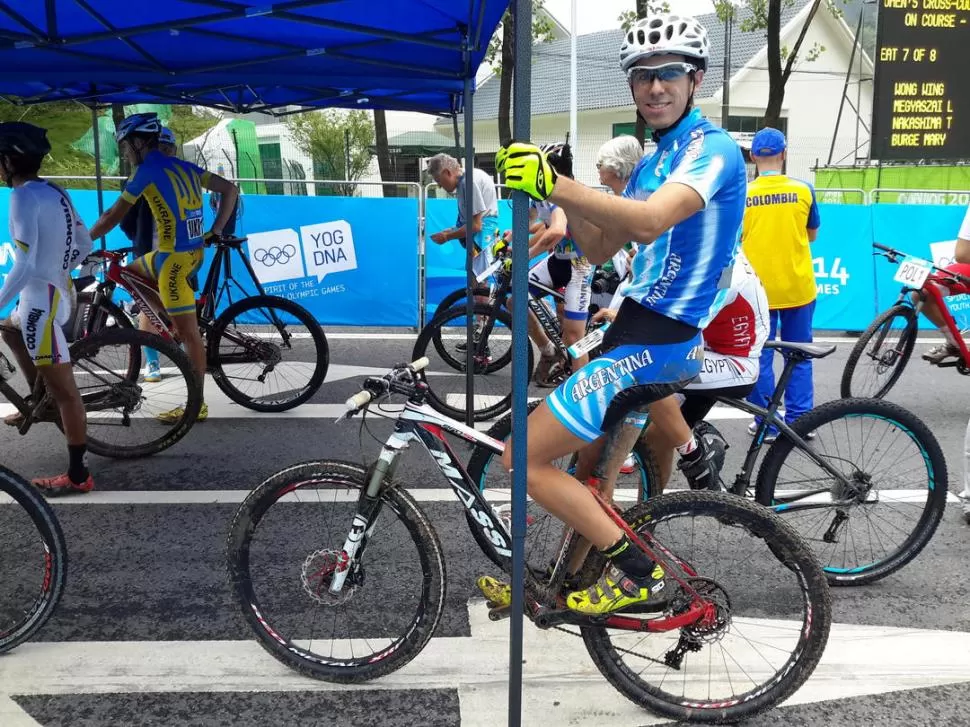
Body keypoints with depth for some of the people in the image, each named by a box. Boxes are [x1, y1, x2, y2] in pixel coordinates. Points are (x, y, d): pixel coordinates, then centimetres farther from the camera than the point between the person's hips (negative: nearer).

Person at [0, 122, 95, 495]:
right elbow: (85, 244, 15)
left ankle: (78, 474, 1)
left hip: (40, 300, -10)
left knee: (63, 389, -5)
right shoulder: (56, 192, 8)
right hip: (59, 292, 10)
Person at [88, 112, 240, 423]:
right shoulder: (183, 166, 14)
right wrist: (216, 231, 11)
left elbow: (114, 216, -3)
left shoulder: (147, 170, -8)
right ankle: (172, 323, 24)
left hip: (174, 257, -9)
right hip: (193, 251, 9)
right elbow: (230, 189, 13)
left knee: (189, 332, -3)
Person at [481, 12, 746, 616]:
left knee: (524, 458, -9)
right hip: (640, 329, 10)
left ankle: (636, 571, 0)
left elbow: (649, 222, -32)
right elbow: (600, 249, 14)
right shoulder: (656, 161, 19)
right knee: (590, 471, 19)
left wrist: (553, 182, -38)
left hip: (655, 341, -10)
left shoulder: (712, 147, -12)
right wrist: (560, 191, -2)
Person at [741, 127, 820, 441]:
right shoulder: (803, 190, -3)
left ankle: (766, 424, 11)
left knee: (760, 356, 7)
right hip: (798, 287, 1)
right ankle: (798, 421, 13)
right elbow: (812, 235, 9)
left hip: (758, 289, -1)